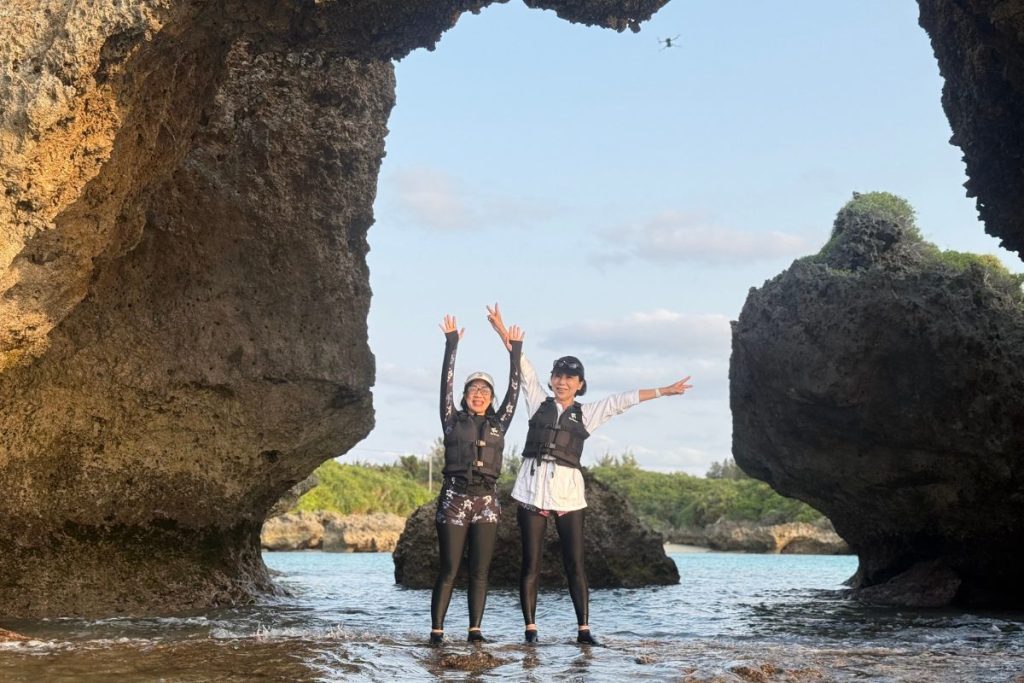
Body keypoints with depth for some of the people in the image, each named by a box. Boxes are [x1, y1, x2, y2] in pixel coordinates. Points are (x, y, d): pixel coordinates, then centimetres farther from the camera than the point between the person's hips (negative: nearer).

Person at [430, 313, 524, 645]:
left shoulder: (497, 424, 15)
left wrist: (515, 352, 11)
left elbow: (514, 390, 13)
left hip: (487, 499, 3)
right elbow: (446, 384, 0)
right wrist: (451, 344, -4)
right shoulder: (453, 420, 8)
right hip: (455, 497, -3)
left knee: (480, 571, 1)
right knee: (449, 570, -4)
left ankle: (475, 629, 5)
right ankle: (436, 629, 0)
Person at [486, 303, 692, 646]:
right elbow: (523, 367, 8)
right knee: (531, 562, 1)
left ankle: (584, 628, 3)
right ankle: (530, 628, 5)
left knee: (575, 563, -1)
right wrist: (500, 328, 6)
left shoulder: (587, 413, 13)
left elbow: (623, 400, 11)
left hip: (567, 491, 1)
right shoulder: (539, 403, 11)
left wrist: (664, 391, 10)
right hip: (533, 488, 0)